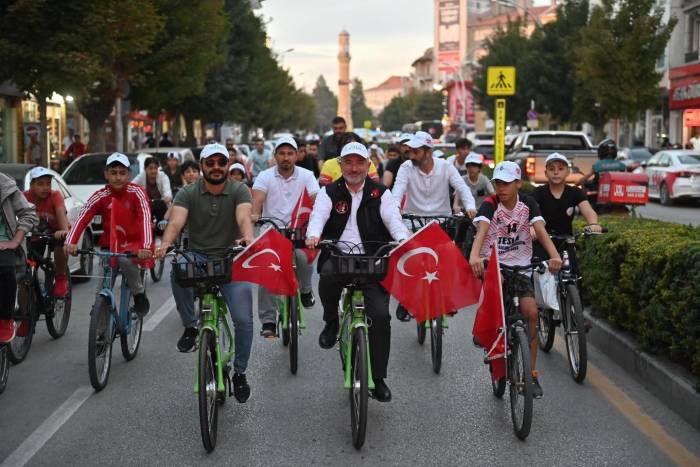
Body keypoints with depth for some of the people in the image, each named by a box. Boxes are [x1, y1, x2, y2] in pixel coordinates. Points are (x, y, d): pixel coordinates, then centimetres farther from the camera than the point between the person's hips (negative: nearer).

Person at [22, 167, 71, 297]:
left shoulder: (55, 195, -20)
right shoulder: (25, 197, -17)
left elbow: (61, 213, -37)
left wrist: (64, 231, -58)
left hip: (55, 232, -2)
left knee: (61, 241, -37)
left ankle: (61, 279, -15)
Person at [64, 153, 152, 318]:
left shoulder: (137, 192, -13)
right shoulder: (100, 196, -8)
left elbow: (145, 218, -26)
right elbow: (82, 219, -19)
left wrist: (146, 247, -41)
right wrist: (70, 242, -36)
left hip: (132, 244, -3)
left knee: (125, 260, -35)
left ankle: (139, 293, -10)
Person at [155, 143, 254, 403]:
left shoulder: (239, 191, -3)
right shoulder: (188, 193, -1)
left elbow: (244, 217, -23)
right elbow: (176, 221, -19)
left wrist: (248, 238, -46)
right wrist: (165, 244, -41)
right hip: (197, 257, 0)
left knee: (243, 319, -12)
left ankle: (240, 373, 12)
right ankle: (190, 326, -12)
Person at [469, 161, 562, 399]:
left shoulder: (528, 203, -5)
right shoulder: (490, 204, -12)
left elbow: (541, 231, -18)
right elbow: (481, 231, -29)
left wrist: (554, 255, -37)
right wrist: (474, 256, -49)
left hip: (520, 266, 2)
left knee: (531, 312, -14)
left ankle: (531, 373, -3)